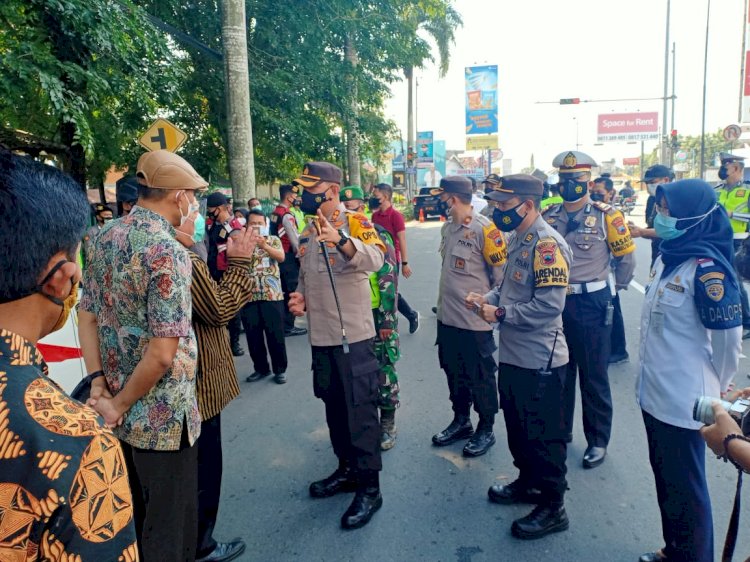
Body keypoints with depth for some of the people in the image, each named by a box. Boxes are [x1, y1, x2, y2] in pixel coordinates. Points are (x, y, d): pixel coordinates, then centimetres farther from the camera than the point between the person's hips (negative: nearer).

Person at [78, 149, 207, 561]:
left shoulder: (107, 237, 3)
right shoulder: (167, 252, -22)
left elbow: (86, 315, 7)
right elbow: (163, 353, -26)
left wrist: (99, 384, 3)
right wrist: (119, 404, -12)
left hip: (126, 415, 8)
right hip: (163, 416, -8)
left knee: (134, 518, 26)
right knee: (169, 527, 11)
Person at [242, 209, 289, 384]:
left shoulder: (273, 240, 6)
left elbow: (281, 257, -14)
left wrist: (264, 245, -27)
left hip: (272, 295, -2)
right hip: (248, 296, 2)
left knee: (275, 335, 1)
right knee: (253, 336, 8)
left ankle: (280, 370, 15)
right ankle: (261, 368, 24)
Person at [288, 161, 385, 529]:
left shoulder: (355, 223, -10)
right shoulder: (307, 232, 12)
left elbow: (374, 259, -31)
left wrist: (341, 241, -49)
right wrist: (300, 298, 2)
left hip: (353, 336, -7)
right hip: (320, 336, 7)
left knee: (360, 411, 1)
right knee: (333, 407, 18)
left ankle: (369, 488, 14)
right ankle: (347, 469, 36)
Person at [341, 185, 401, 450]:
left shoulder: (378, 235, -8)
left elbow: (388, 279, -11)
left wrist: (387, 319, -14)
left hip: (378, 314, -4)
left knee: (383, 369, 4)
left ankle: (387, 424, 19)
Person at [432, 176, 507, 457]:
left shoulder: (483, 229, -17)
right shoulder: (447, 228, 7)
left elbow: (501, 271, -11)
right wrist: (446, 299, 16)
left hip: (474, 319, -8)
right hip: (446, 317, 8)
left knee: (480, 378, 8)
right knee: (454, 373, 19)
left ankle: (486, 430, 25)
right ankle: (461, 421, 37)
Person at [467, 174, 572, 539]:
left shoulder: (547, 244, -21)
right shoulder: (519, 239, 10)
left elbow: (549, 305, -28)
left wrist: (499, 314, -19)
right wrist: (487, 299, 2)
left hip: (539, 361, -10)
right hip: (513, 355, 10)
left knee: (543, 435, 6)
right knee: (517, 426, 23)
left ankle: (552, 507, 23)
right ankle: (528, 482, 43)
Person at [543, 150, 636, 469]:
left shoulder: (605, 216, -8)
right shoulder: (548, 216, 4)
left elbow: (626, 257, 0)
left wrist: (614, 288, 7)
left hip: (591, 305, -4)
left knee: (594, 376, 6)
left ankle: (598, 439, 21)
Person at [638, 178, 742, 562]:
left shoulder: (705, 267, -21)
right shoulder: (667, 256, 6)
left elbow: (728, 334, -16)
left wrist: (718, 387, -1)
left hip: (683, 400, -9)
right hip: (655, 393, 9)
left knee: (684, 486, 9)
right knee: (665, 477, 22)